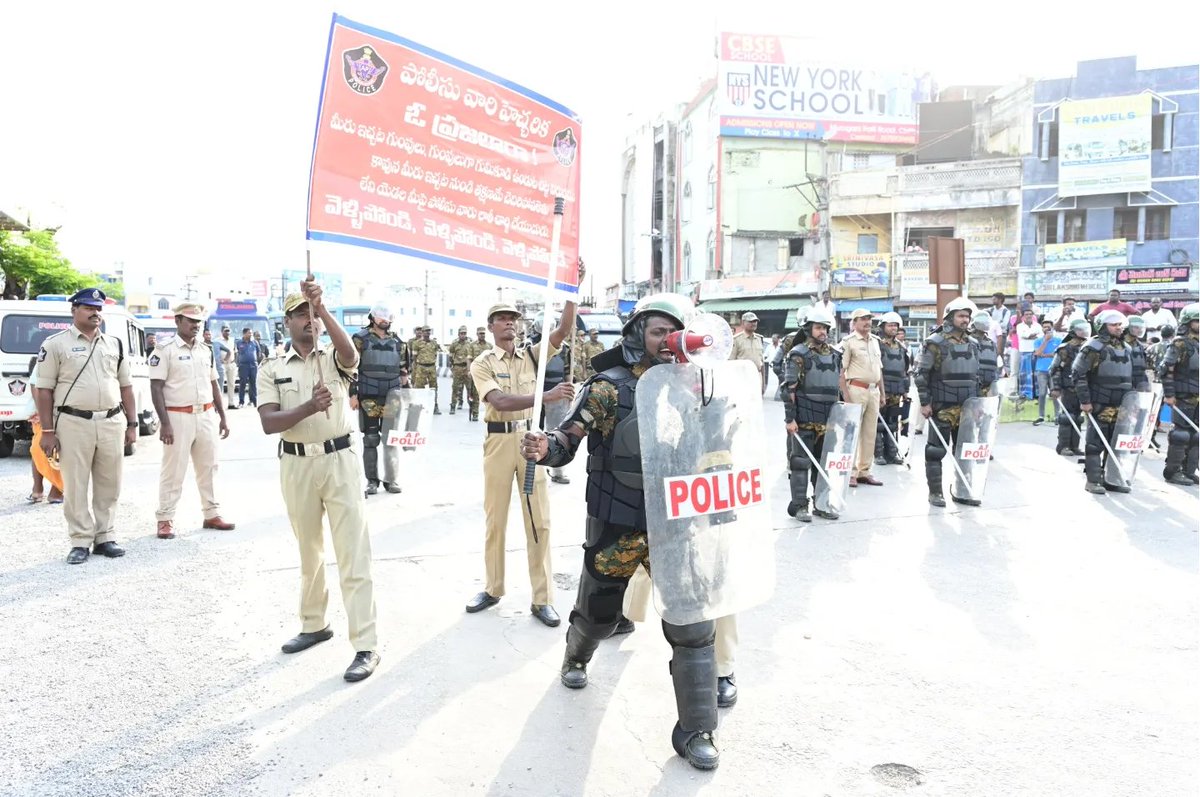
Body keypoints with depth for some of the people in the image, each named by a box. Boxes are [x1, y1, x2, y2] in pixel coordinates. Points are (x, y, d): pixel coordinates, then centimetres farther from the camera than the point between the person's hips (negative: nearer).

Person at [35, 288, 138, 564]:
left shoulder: (114, 344, 13)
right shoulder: (56, 344, 0)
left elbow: (125, 386, 15)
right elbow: (45, 390, -2)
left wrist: (132, 424, 9)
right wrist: (47, 431, -7)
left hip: (112, 422, 4)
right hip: (73, 423, -4)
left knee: (109, 485, 8)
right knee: (75, 487, 2)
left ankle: (104, 537, 19)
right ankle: (81, 542, 11)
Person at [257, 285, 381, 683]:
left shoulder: (334, 358, 1)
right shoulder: (272, 369, 4)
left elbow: (350, 351, -25)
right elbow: (268, 423, -9)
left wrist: (321, 306, -34)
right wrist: (309, 407, -26)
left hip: (339, 460, -3)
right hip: (296, 465, 3)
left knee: (353, 553, -5)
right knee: (309, 550, 18)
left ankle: (366, 645, -2)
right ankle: (314, 624, 35)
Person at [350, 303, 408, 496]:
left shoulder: (398, 342, 11)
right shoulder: (360, 339, 0)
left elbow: (403, 371, 14)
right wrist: (353, 393, -9)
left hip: (392, 399, 3)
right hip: (369, 399, -3)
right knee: (370, 440, 4)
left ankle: (391, 480, 13)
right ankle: (372, 480, 12)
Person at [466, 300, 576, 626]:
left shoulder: (531, 355, 7)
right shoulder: (482, 364, -3)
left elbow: (563, 330, -6)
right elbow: (501, 402, -20)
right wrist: (547, 396, -31)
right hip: (499, 441, -2)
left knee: (539, 519, 2)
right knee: (495, 518, 10)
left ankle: (542, 599, 10)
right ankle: (493, 589, 26)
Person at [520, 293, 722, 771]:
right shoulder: (608, 387, -11)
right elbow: (568, 440, -13)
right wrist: (543, 449, -32)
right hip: (616, 527, -2)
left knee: (694, 624, -2)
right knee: (598, 611, 17)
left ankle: (696, 731, 12)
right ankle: (576, 657, 53)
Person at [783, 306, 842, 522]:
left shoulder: (835, 355, 13)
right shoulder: (799, 354, -7)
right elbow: (789, 389, -11)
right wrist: (790, 418, -17)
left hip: (827, 421, 6)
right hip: (804, 421, -6)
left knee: (824, 462, 12)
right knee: (800, 462, -2)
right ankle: (799, 506, 5)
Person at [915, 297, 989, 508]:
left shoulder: (973, 344, 12)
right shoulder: (935, 343, -7)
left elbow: (976, 376, 18)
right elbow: (922, 374, -8)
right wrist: (925, 403, -12)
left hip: (967, 408, 6)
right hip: (942, 407, -6)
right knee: (936, 450, 0)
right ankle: (935, 492, 8)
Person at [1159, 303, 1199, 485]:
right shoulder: (1180, 343, -9)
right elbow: (1166, 369, -15)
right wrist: (1169, 394, -18)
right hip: (1184, 397, -7)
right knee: (1181, 434, -4)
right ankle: (1172, 471, 4)